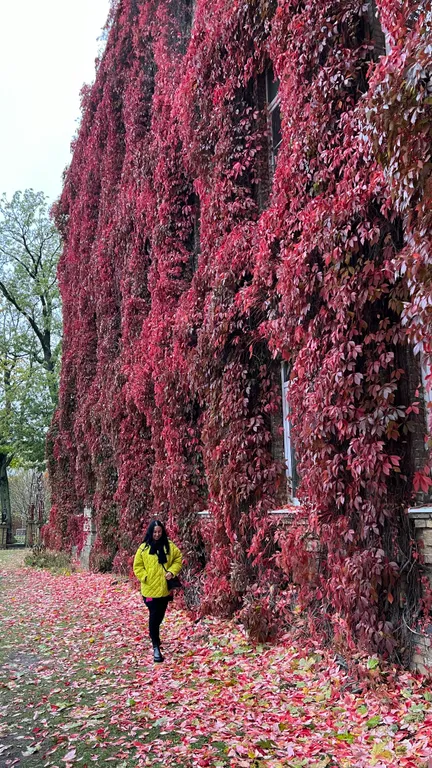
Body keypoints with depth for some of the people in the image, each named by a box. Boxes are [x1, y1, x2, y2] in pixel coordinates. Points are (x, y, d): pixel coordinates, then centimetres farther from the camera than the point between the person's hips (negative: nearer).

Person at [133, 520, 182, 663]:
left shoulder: (169, 546, 0)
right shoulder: (144, 548, -6)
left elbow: (178, 558, 7)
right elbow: (137, 566, 0)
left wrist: (172, 571, -9)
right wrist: (146, 577, -13)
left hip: (165, 588, 3)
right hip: (150, 589, -3)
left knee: (160, 616, 19)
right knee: (154, 616, -3)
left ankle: (154, 636, 45)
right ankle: (156, 646, 5)